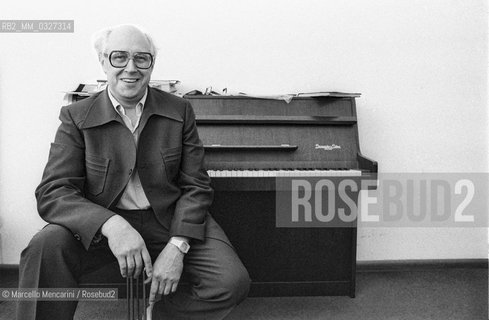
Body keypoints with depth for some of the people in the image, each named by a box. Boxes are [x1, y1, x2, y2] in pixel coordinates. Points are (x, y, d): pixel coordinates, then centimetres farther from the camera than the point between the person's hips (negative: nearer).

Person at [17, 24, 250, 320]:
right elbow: (53, 192, -10)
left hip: (170, 219, 2)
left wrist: (177, 246, -17)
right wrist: (111, 225, -30)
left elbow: (196, 186, 1)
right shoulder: (77, 117, 0)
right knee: (45, 249, -31)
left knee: (233, 282, -19)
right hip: (100, 225, -1)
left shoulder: (179, 111, 3)